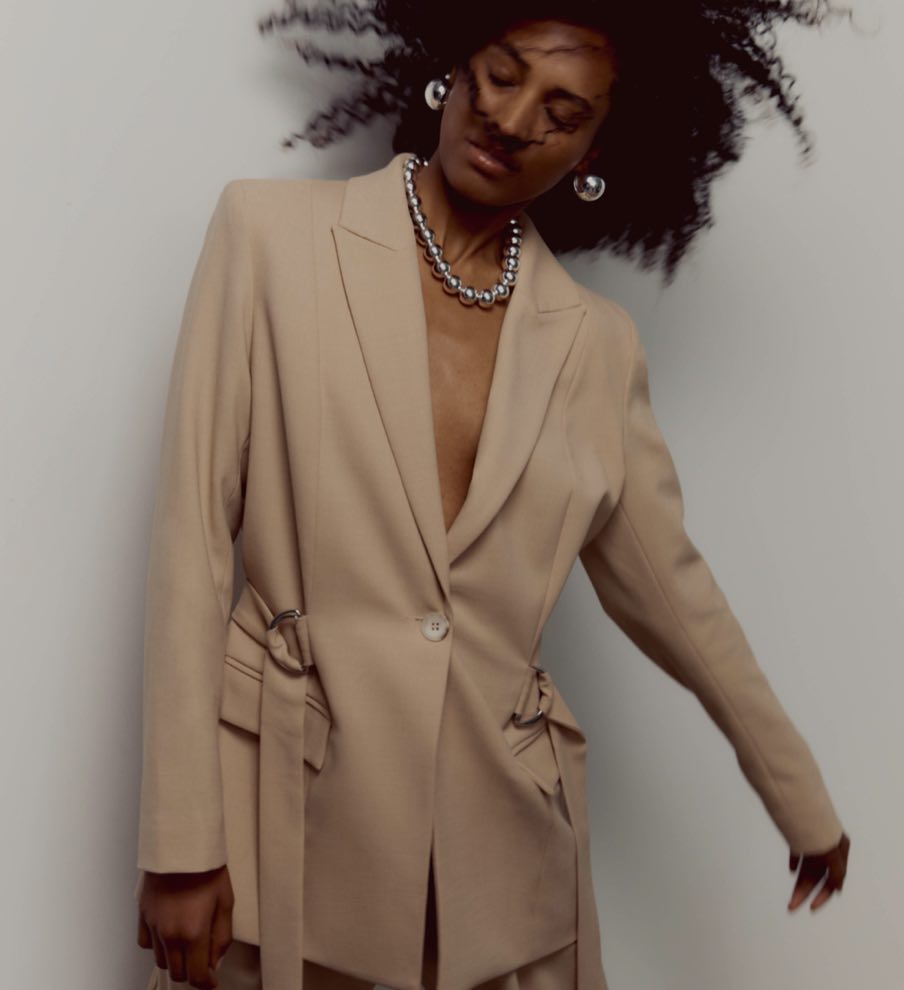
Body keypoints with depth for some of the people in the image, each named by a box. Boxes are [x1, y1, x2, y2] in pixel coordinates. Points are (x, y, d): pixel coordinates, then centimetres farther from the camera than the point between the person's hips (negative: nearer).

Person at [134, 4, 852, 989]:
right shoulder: (271, 232, -4)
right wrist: (178, 843, -10)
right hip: (285, 824, -2)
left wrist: (802, 799, 22)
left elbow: (667, 586, 13)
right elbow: (191, 535, -7)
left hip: (502, 840, 2)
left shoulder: (596, 344, 2)